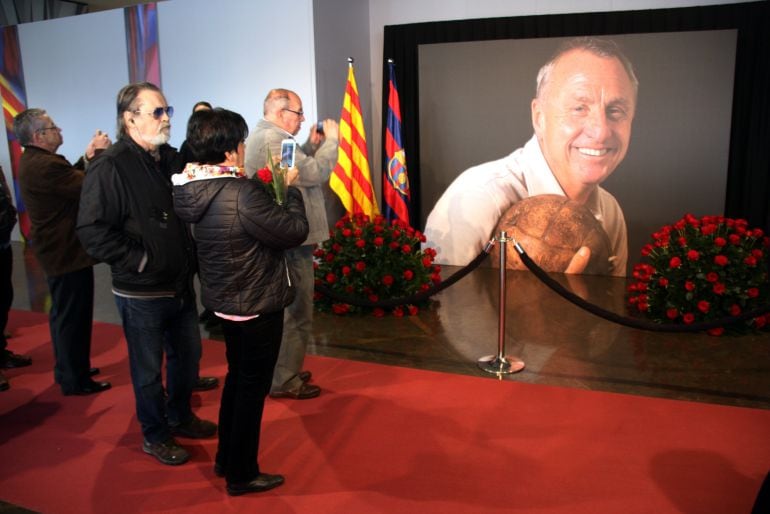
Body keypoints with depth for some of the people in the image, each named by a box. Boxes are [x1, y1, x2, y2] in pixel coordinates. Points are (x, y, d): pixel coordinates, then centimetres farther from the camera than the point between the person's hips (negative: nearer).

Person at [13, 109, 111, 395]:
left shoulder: (33, 161, 9)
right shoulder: (45, 165, -25)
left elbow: (70, 179, 10)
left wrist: (87, 157, 3)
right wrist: (99, 153, -15)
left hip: (57, 248, 11)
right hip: (67, 252, -11)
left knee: (64, 314, 21)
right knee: (72, 316, 0)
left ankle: (68, 369, 35)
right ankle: (74, 381, 11)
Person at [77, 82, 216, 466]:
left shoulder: (170, 158, 7)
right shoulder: (110, 167, -16)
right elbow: (92, 231, -20)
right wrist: (140, 260, -19)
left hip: (181, 283, 7)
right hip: (142, 291, -7)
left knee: (187, 355, 20)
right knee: (149, 369, 9)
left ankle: (180, 417, 42)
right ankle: (155, 436, 29)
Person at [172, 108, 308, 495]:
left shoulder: (198, 189, -1)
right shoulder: (242, 194, -27)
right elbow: (295, 231, -20)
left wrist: (269, 185, 4)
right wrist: (290, 188, -6)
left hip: (226, 302, 9)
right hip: (256, 306, -8)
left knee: (237, 377, 24)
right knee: (252, 387, 7)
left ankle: (226, 458, 39)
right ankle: (242, 475, 23)